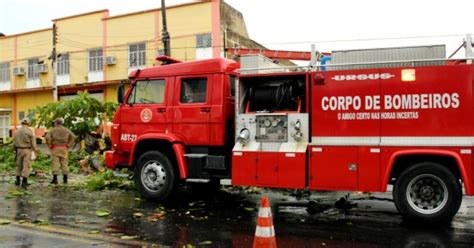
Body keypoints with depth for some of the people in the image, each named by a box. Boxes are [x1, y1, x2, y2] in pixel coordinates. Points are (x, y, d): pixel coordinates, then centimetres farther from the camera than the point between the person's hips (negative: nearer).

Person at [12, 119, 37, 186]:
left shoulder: (17, 131, 4)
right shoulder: (30, 131, -10)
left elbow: (14, 142, 6)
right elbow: (33, 142, -10)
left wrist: (15, 150, 18)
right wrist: (35, 150, 0)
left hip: (19, 150, 4)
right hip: (27, 150, -4)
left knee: (19, 165, 16)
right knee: (26, 166, -1)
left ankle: (17, 181, 21)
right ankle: (24, 182, -5)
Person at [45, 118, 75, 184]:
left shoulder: (52, 130, -2)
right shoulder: (66, 130, 6)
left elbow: (47, 137, -17)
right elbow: (73, 137, 1)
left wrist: (50, 145, -5)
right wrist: (68, 145, 3)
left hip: (55, 149, -2)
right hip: (64, 149, 3)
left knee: (55, 164, 0)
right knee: (64, 163, 5)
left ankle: (55, 179, -2)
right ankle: (65, 179, 6)